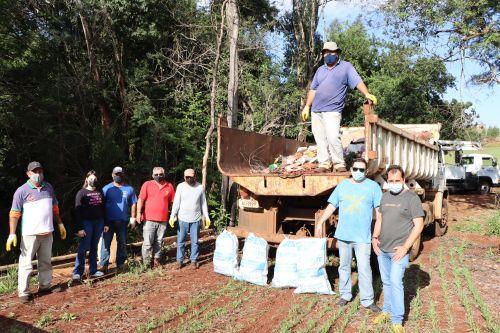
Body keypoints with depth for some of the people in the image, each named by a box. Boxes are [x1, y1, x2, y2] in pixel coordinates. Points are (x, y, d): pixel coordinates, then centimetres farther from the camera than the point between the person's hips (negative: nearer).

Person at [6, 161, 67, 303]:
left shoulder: (48, 187, 8)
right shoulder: (22, 191, -7)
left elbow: (55, 208, 17)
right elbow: (14, 214, -9)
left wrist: (60, 224, 17)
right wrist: (12, 234, -16)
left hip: (47, 232, 5)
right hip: (30, 233, -5)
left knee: (46, 262, 14)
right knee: (26, 263, -2)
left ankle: (45, 285, 26)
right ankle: (23, 292, 5)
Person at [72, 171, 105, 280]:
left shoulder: (100, 192, 12)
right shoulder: (81, 193, -2)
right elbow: (77, 211, -7)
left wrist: (105, 223, 7)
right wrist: (80, 228, -14)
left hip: (99, 222, 5)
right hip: (87, 222, -5)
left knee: (94, 247, 11)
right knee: (83, 248, -3)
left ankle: (93, 271, 18)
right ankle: (77, 272, 4)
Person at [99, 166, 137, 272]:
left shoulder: (129, 189, 8)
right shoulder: (107, 188, 2)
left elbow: (133, 204, 11)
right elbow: (102, 205, 1)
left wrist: (132, 217, 2)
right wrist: (104, 222, -4)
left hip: (123, 221, 2)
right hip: (109, 221, -2)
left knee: (122, 243, 10)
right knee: (106, 242, -4)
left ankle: (120, 264, 21)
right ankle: (103, 265, 2)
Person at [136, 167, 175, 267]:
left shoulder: (169, 186, 7)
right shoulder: (147, 184, 2)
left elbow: (172, 202, 13)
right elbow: (141, 199, 0)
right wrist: (139, 213, -9)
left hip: (163, 220, 2)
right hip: (149, 219, -2)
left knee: (159, 242, 10)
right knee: (148, 242, -3)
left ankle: (156, 259, 21)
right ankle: (146, 262, 8)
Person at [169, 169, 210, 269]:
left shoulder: (200, 187, 0)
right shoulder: (180, 186, -4)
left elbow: (203, 203, 6)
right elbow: (176, 203, -4)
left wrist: (206, 217, 3)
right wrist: (172, 216, -11)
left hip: (196, 219, 1)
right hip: (182, 219, 0)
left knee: (195, 241, 7)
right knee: (181, 241, 7)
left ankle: (194, 260, 18)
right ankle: (180, 260, 18)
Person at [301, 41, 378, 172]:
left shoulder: (346, 66, 5)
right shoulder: (320, 70, 20)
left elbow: (357, 81, -6)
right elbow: (313, 89, 20)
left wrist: (367, 94, -23)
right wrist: (307, 106, 14)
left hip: (332, 111, -5)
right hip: (316, 110, 5)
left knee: (333, 137, -18)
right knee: (320, 138, 5)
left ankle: (339, 164, -4)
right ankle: (324, 163, 14)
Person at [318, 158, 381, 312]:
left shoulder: (373, 186, -1)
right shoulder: (342, 185, 7)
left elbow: (379, 210, -2)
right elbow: (331, 206, 9)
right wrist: (320, 223, 4)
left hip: (363, 237, -3)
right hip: (343, 235, 3)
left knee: (364, 268, -5)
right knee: (344, 266, 14)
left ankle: (367, 300, 7)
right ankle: (345, 294, 28)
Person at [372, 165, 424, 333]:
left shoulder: (412, 198, -10)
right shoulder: (385, 196, 9)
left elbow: (419, 225, -12)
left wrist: (405, 247, -16)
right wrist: (374, 238, 6)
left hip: (398, 250, -6)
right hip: (382, 249, 6)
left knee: (395, 283, -8)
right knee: (386, 282, 15)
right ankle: (387, 311, 31)